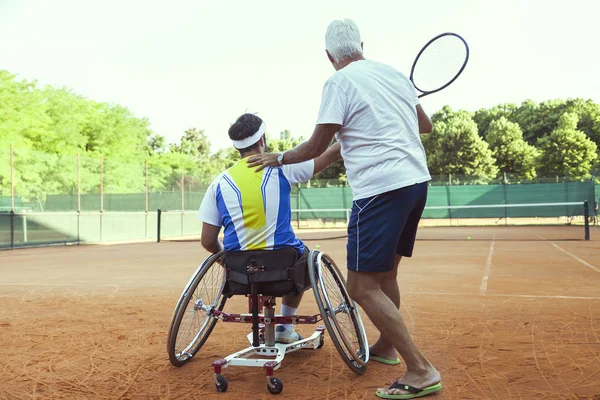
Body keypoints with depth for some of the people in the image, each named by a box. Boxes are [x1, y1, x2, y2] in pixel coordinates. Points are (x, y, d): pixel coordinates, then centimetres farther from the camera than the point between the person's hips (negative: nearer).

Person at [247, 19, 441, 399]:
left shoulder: (339, 83, -7)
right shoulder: (394, 73, 13)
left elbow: (316, 147, -6)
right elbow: (426, 125, 23)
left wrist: (278, 158, 10)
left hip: (381, 189, -8)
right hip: (417, 180, 8)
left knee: (363, 287, -5)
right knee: (386, 273, 22)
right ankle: (386, 346, 38)